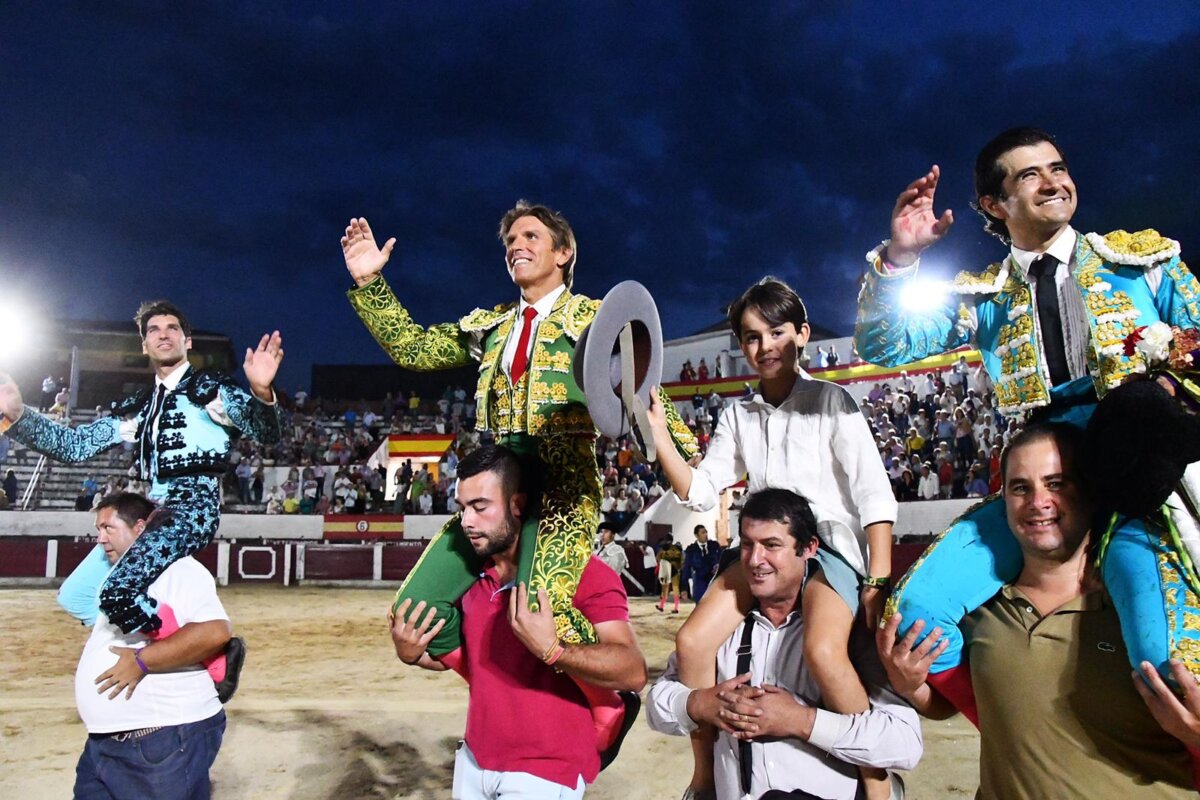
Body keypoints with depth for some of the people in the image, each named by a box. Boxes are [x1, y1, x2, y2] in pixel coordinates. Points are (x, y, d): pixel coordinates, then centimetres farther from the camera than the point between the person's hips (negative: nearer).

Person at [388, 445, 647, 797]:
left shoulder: (583, 573, -18)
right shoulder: (472, 576, 3)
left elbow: (634, 672, -27)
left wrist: (551, 649, -39)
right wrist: (412, 654, -3)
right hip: (473, 762, 6)